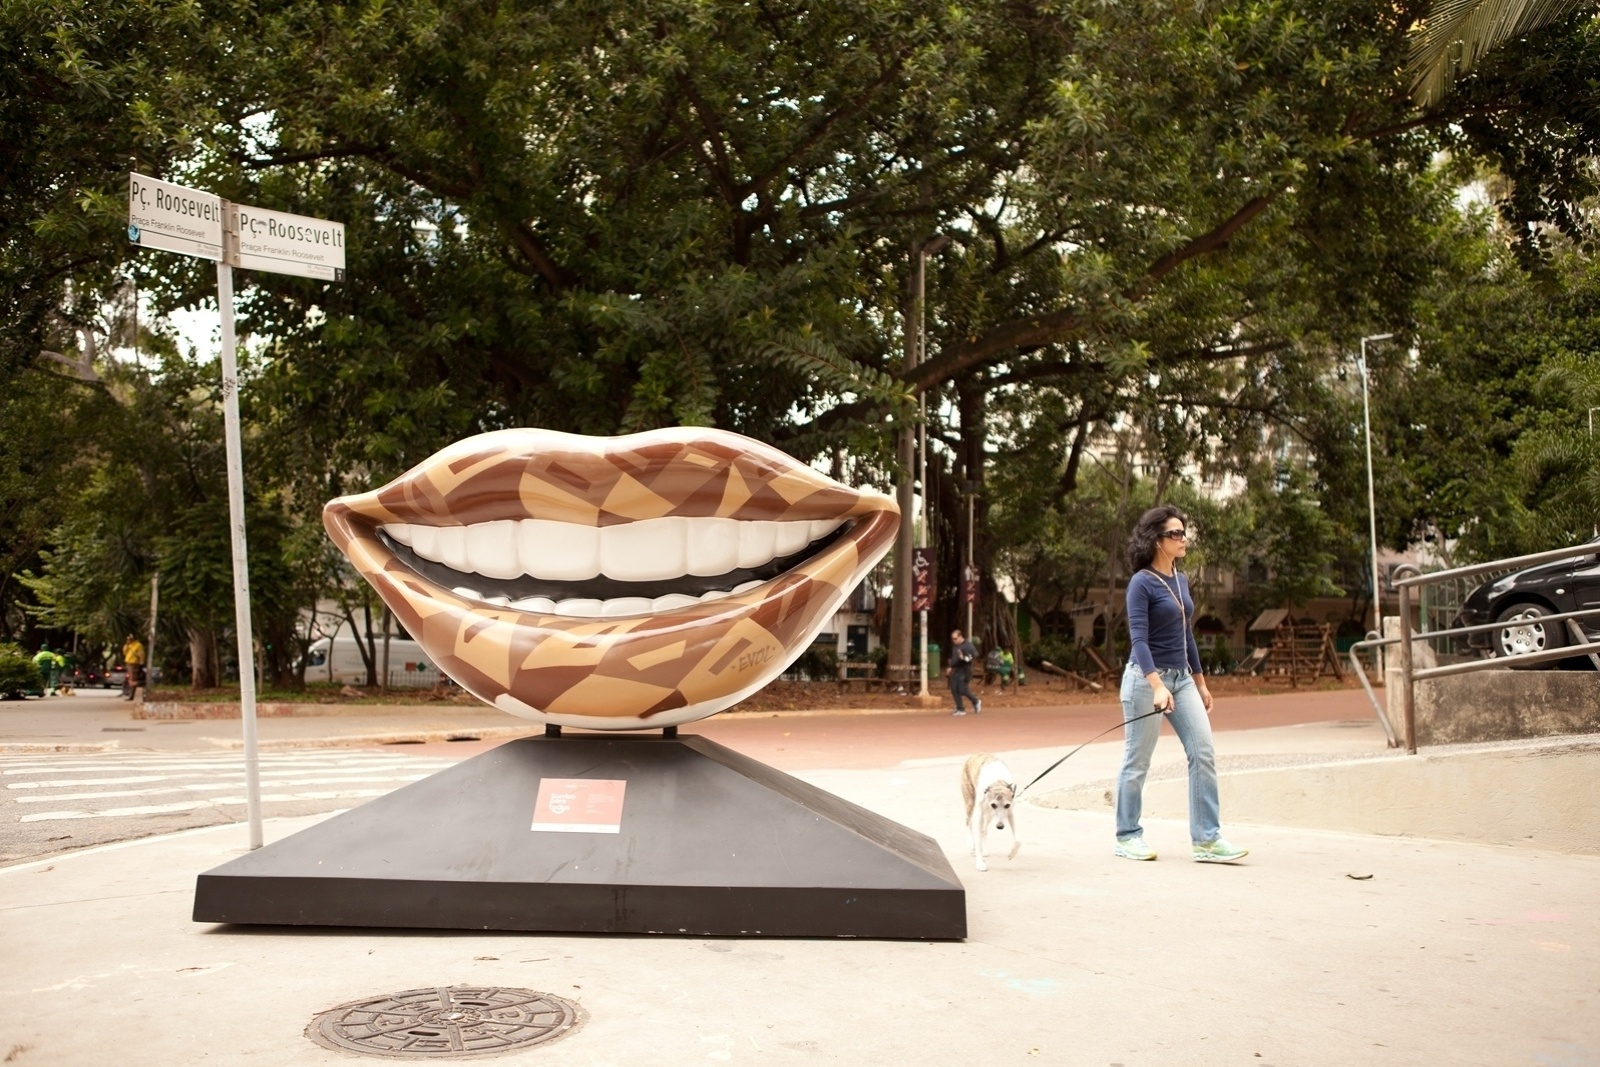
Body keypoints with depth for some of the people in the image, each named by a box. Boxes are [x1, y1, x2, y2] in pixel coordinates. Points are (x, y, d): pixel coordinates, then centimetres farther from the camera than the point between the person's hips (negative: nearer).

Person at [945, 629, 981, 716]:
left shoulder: (968, 645, -12)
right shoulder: (954, 646, 12)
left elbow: (975, 654, -19)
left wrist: (965, 658, -29)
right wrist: (950, 667, 19)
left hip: (964, 671, -8)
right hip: (956, 670, 8)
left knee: (963, 690, -10)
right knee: (954, 689, 2)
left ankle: (976, 702, 14)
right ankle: (960, 709, 12)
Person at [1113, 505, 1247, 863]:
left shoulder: (1181, 580, 10)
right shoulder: (1142, 583, -12)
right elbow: (1139, 639, -20)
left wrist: (1200, 682, 20)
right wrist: (1156, 686, -31)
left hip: (1181, 677, 7)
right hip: (1147, 676, -7)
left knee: (1203, 753, -2)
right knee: (1138, 760, 2)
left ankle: (1207, 839, 2)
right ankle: (1127, 837, 15)